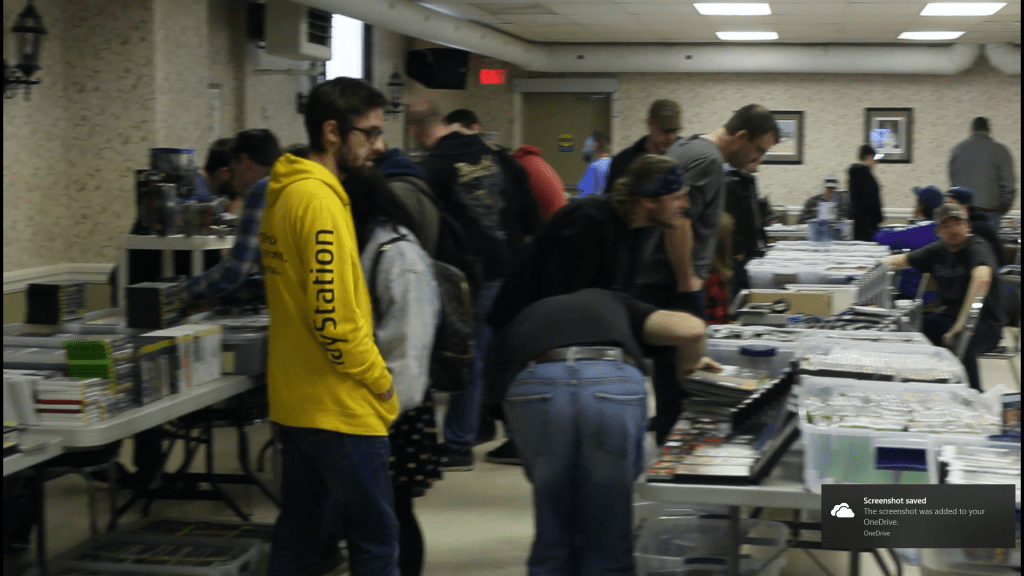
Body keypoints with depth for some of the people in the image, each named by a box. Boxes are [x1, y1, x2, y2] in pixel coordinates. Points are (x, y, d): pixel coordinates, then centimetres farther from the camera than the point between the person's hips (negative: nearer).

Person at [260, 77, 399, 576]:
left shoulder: (287, 192, 11)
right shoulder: (320, 200, -19)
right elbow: (333, 318, -24)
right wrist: (382, 383, -11)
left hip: (295, 401, 9)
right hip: (340, 406, -9)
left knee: (299, 533, 16)